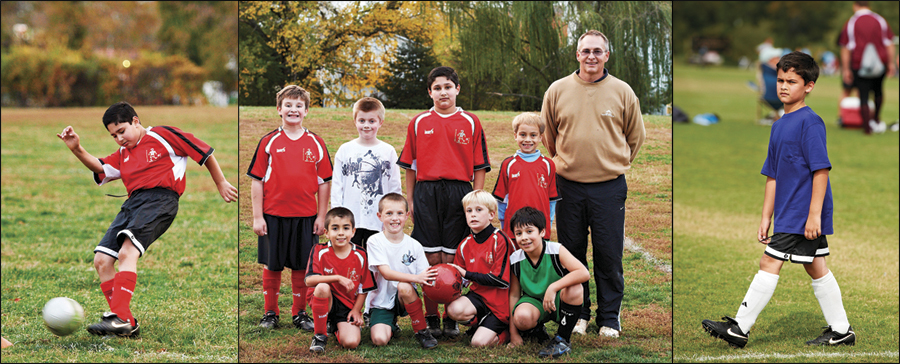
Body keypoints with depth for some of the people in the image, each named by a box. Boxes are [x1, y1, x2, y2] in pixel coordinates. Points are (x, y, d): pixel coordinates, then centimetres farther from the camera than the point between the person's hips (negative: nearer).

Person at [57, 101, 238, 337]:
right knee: (101, 260, -5)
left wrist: (221, 183, 13)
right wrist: (77, 150, -1)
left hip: (160, 197, -8)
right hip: (133, 203, 8)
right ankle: (128, 325, -4)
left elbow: (204, 152, 10)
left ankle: (119, 318, -36)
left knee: (127, 252, -28)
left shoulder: (163, 136, 6)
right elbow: (101, 168, 14)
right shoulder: (123, 154, 26)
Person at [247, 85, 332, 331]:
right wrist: (257, 217, -4)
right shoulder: (269, 142, 0)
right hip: (273, 216, -1)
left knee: (301, 267, 7)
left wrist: (321, 217, 3)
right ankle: (270, 313, 19)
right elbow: (257, 181, 0)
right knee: (272, 267, 6)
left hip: (305, 217, 1)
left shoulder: (316, 144, 4)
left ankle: (299, 313, 19)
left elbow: (324, 182, 7)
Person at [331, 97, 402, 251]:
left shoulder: (388, 151, 5)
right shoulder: (345, 150, 5)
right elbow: (336, 186, 7)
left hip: (379, 221, 0)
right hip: (350, 219, 0)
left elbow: (395, 189, 8)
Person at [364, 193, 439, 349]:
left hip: (404, 300, 1)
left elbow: (425, 277, -3)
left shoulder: (414, 246, -1)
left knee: (404, 286, -34)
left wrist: (432, 280, -28)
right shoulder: (375, 241, -9)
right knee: (380, 340, -23)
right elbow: (386, 273, -20)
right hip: (381, 301, -1)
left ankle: (422, 331, -15)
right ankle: (390, 324, 16)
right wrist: (416, 278, -33)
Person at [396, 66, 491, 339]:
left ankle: (451, 319, 7)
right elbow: (410, 165, 13)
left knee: (452, 259, 0)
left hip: (459, 193, -1)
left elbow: (479, 166, 7)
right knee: (431, 258, -1)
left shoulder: (470, 122, 7)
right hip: (426, 192, 1)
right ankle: (431, 318, 5)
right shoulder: (418, 123, 10)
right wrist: (410, 200, 8)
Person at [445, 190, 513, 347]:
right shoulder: (465, 245, 7)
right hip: (478, 295, 5)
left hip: (499, 301, -5)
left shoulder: (500, 241, -12)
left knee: (479, 343, -19)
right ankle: (484, 325, 1)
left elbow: (501, 279, -17)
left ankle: (506, 331, 12)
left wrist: (467, 274, -14)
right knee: (454, 310, -28)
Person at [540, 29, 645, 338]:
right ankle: (577, 313, 21)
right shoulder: (557, 90, 3)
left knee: (609, 256, 2)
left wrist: (615, 163, 12)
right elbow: (548, 135, 16)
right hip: (569, 185, 1)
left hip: (610, 187, -1)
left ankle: (609, 318, 13)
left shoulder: (622, 92, 2)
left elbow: (635, 137, 13)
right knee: (572, 253, 7)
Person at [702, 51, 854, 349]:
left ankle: (740, 328, -5)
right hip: (789, 214, 9)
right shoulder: (779, 125, 14)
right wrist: (766, 218, 17)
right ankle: (841, 330, 16)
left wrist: (814, 214, -21)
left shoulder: (810, 122, -13)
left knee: (769, 263, -8)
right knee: (816, 268, 11)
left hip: (803, 214, -9)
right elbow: (773, 176, 18)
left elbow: (821, 170, -18)